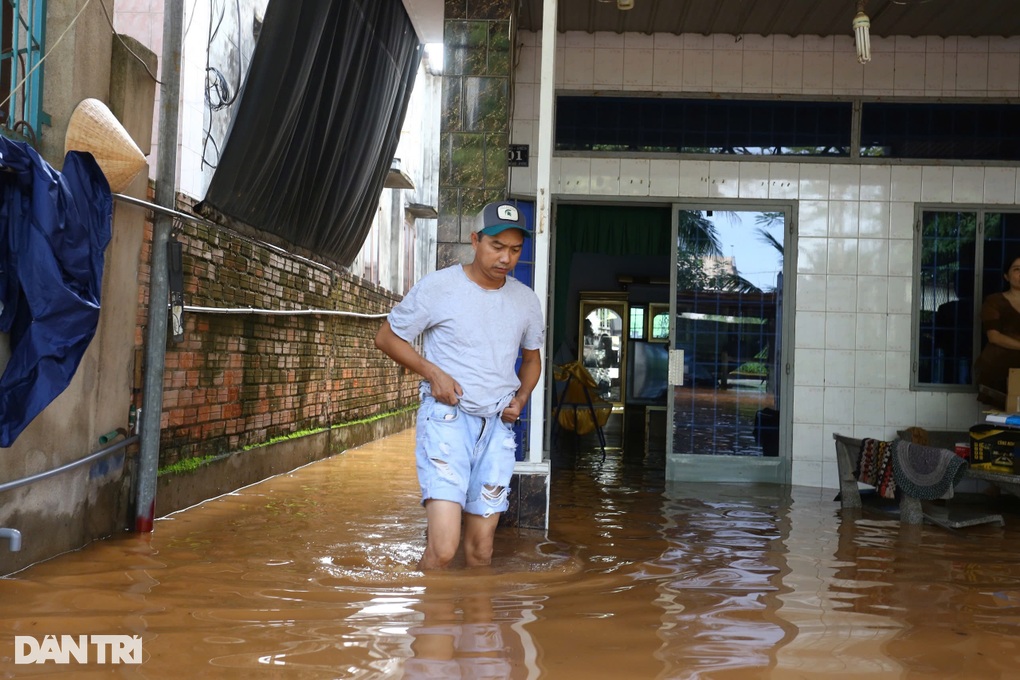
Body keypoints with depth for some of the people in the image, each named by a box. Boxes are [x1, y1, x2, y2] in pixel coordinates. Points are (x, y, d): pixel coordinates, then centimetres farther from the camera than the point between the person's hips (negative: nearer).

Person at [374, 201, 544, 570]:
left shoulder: (526, 300, 9)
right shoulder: (438, 287, -5)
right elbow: (387, 336, 4)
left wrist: (520, 398, 5)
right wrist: (431, 372, -10)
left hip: (497, 426, 5)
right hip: (447, 419, -4)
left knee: (481, 549, 7)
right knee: (443, 547, -17)